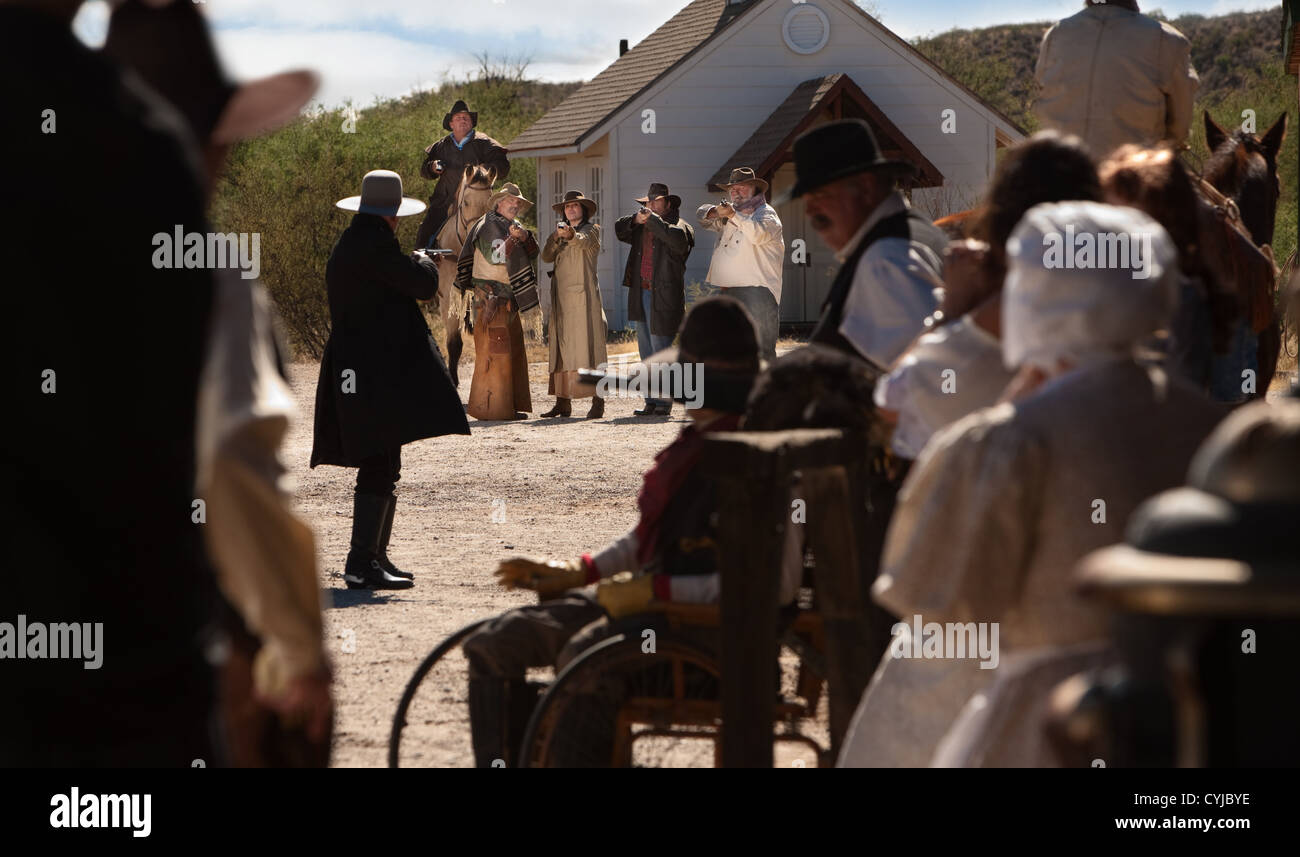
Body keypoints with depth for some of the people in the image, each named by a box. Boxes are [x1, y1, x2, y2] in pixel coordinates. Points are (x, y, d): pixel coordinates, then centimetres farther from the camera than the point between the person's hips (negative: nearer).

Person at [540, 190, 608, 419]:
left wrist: (571, 235, -40)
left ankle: (598, 402, -13)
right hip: (562, 296, 5)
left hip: (584, 294, -5)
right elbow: (546, 257, 6)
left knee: (588, 345, -10)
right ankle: (563, 402, 0)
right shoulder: (560, 231, 20)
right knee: (562, 348, 0)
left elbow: (584, 241, -19)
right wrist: (556, 238, -12)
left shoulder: (592, 229, 5)